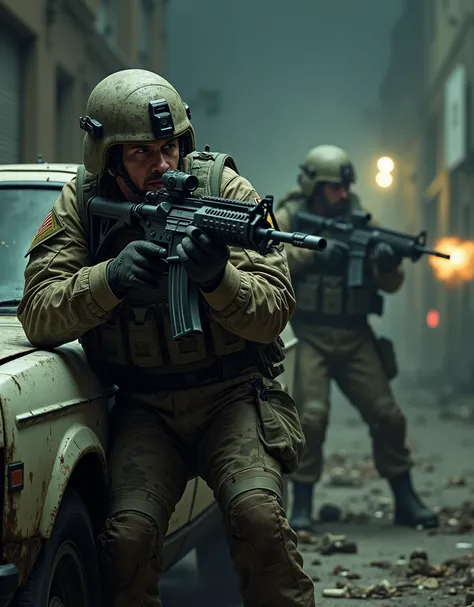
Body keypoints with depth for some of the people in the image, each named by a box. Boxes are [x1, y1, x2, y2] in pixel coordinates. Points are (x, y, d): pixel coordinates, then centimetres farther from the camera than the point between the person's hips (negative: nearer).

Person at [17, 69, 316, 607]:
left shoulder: (223, 188, -4)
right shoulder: (82, 204, 0)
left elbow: (273, 315, -8)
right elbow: (37, 316, -8)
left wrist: (217, 278, -28)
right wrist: (109, 279, -25)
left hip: (232, 397, -1)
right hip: (144, 409, 1)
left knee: (259, 515, -25)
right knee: (128, 533, -22)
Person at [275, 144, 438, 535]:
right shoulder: (290, 217, 0)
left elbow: (391, 285, 6)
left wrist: (388, 264, -18)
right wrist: (312, 251, -23)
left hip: (355, 338, 4)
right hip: (309, 336, -3)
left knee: (388, 416, 2)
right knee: (312, 415, -16)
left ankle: (406, 501, 16)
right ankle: (302, 507, -5)